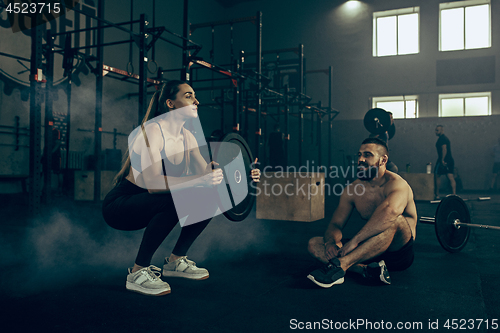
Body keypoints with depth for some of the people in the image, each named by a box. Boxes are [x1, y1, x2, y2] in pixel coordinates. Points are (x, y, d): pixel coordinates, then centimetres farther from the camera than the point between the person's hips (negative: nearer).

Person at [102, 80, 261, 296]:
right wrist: (199, 181, -40)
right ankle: (138, 273, -18)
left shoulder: (187, 137, 2)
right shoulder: (152, 131, -23)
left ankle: (175, 261, 10)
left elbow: (206, 173, 1)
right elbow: (152, 183, -35)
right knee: (175, 201, -35)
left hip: (148, 205, 8)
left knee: (210, 199, -3)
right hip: (119, 205, -8)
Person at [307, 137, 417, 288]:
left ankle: (341, 265, -41)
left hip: (399, 254, -5)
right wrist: (331, 242, -23)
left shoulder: (396, 184, -16)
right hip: (369, 251, 6)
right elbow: (335, 224, 1)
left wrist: (354, 241, -41)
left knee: (394, 220, -38)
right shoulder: (352, 189, 3)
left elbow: (389, 211, -39)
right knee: (314, 244, -10)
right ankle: (367, 270, -27)